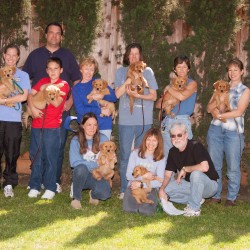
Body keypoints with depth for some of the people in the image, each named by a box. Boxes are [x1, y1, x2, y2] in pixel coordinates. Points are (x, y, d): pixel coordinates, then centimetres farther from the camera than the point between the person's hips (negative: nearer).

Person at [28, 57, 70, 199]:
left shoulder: (63, 85, 0)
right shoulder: (43, 81, 14)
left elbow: (56, 103, -12)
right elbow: (30, 94, 7)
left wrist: (45, 91, -7)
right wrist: (33, 108, -7)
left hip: (52, 127, -4)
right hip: (37, 125, 4)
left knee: (50, 158, -1)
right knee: (36, 157, 7)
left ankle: (50, 188, 5)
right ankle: (35, 187, 15)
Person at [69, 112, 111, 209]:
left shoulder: (103, 139, -1)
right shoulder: (76, 140, -6)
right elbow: (74, 163, -15)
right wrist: (97, 164, -16)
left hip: (98, 176, 1)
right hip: (82, 176, -1)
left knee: (105, 193, -29)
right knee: (81, 168, -36)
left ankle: (93, 194, 11)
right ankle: (76, 198, -12)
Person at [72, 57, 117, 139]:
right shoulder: (76, 88, 5)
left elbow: (114, 97, 4)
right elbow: (80, 109, -6)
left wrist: (103, 96, -16)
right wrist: (100, 110, -11)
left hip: (104, 126, 1)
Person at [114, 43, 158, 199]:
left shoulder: (148, 72, 6)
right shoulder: (121, 72, 9)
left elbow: (154, 96, 3)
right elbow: (117, 93, -1)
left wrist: (138, 95, -14)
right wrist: (130, 79, -11)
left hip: (144, 121, -1)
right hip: (126, 120, 1)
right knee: (125, 156, 3)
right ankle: (124, 189, 11)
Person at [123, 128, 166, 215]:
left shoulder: (161, 159, -3)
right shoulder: (135, 153, -3)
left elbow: (159, 182, -9)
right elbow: (128, 175, -3)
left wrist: (141, 184, -18)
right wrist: (144, 176, -16)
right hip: (133, 186, 0)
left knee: (147, 210, -26)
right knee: (128, 208, -25)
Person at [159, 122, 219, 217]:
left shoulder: (195, 146, -21)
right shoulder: (173, 152, 0)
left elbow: (204, 167, -36)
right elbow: (167, 174, 1)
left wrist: (184, 169, -22)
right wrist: (161, 190, -17)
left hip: (209, 184, -7)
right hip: (191, 184, 7)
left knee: (195, 174, -38)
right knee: (166, 188, -9)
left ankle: (194, 208, -20)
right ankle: (197, 199, 3)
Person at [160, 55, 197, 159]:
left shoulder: (192, 83, 2)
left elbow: (181, 96, -18)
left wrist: (168, 88, -3)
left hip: (182, 121, -5)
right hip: (167, 121, 5)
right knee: (166, 154, 8)